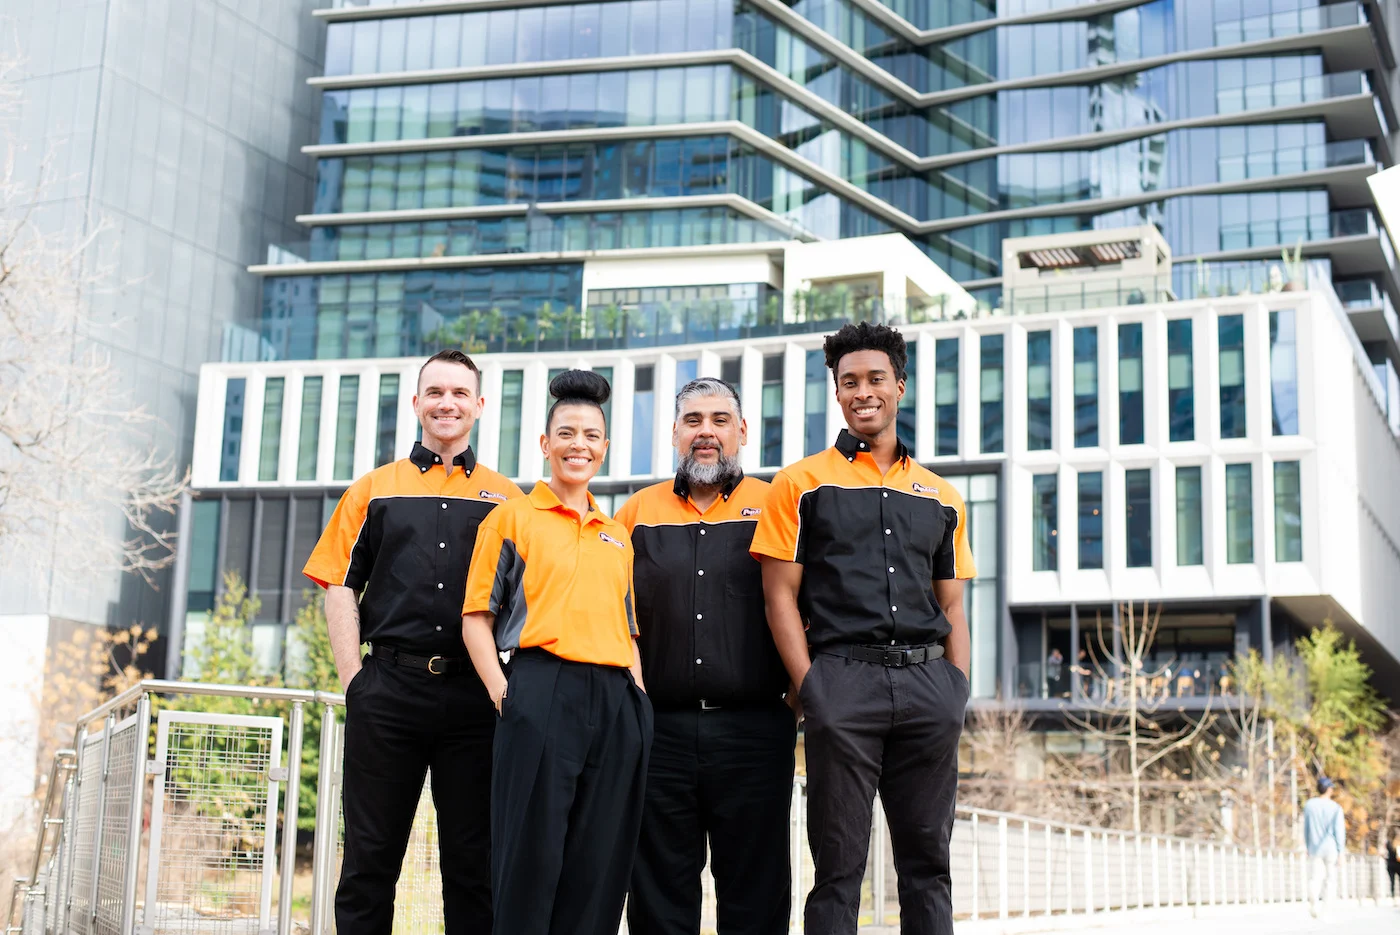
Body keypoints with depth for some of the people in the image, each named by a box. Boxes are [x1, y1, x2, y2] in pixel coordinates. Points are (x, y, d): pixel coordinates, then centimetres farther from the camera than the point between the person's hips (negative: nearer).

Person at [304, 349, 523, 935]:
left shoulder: (506, 500, 12)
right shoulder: (374, 490, 13)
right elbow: (340, 587, 9)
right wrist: (354, 680, -1)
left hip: (475, 693, 0)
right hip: (389, 687, 0)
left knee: (474, 863, 3)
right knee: (371, 855, 3)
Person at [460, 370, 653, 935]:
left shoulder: (618, 537, 22)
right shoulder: (513, 517, 8)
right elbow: (476, 616, 3)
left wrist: (639, 694, 11)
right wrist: (502, 690, -10)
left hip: (616, 701, 5)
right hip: (542, 692, -5)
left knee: (599, 865, 4)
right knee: (530, 857, -7)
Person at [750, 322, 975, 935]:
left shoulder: (940, 498, 17)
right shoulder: (802, 484, 8)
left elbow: (952, 608, 18)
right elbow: (781, 597, 2)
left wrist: (957, 689, 3)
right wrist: (811, 688, -9)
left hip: (928, 683, 3)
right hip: (842, 681, -3)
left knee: (928, 859, 5)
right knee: (839, 864, -1)